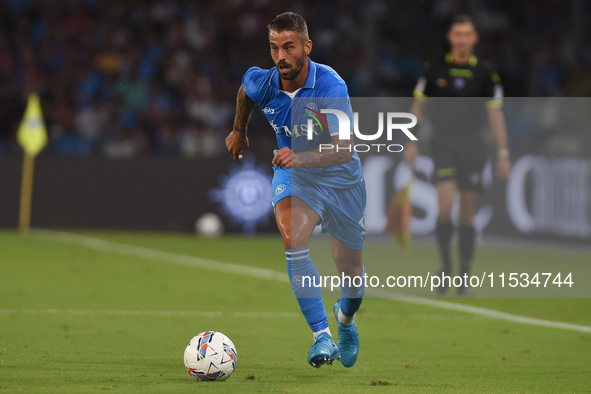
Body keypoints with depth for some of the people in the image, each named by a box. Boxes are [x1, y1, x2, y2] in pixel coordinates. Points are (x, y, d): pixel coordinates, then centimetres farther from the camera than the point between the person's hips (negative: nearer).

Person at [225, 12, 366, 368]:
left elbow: (344, 150, -37)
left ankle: (346, 319, 47)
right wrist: (239, 130, 27)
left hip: (340, 179, -1)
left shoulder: (331, 86, -29)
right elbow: (245, 91, 13)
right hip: (293, 177, 2)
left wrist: (300, 158, -52)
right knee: (293, 239, -30)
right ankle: (322, 336, -29)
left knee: (350, 271, 9)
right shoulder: (263, 83, -16)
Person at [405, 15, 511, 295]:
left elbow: (495, 114, 3)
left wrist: (503, 154, -2)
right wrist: (412, 142, 3)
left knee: (467, 216, 3)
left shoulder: (485, 73, 1)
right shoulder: (435, 69, 1)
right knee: (445, 207, -16)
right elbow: (418, 105, 9)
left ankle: (464, 276, 13)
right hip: (443, 143, -1)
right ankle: (446, 266, 0)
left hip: (473, 145, 1)